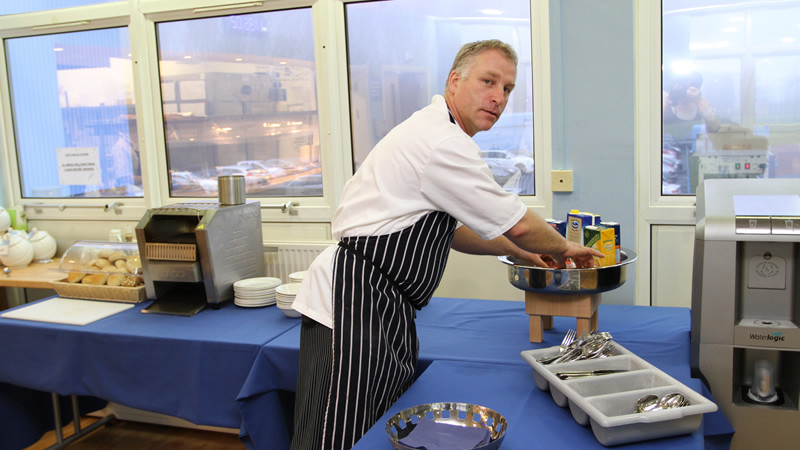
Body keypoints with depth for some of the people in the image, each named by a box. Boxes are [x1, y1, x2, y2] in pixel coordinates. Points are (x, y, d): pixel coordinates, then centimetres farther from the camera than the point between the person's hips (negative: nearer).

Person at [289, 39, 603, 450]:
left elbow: (448, 230, 29)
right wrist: (565, 249, 10)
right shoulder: (443, 142, -17)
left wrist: (515, 250, 26)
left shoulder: (431, 133, 18)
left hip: (386, 308, 11)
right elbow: (518, 225, -9)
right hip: (351, 304, -11)